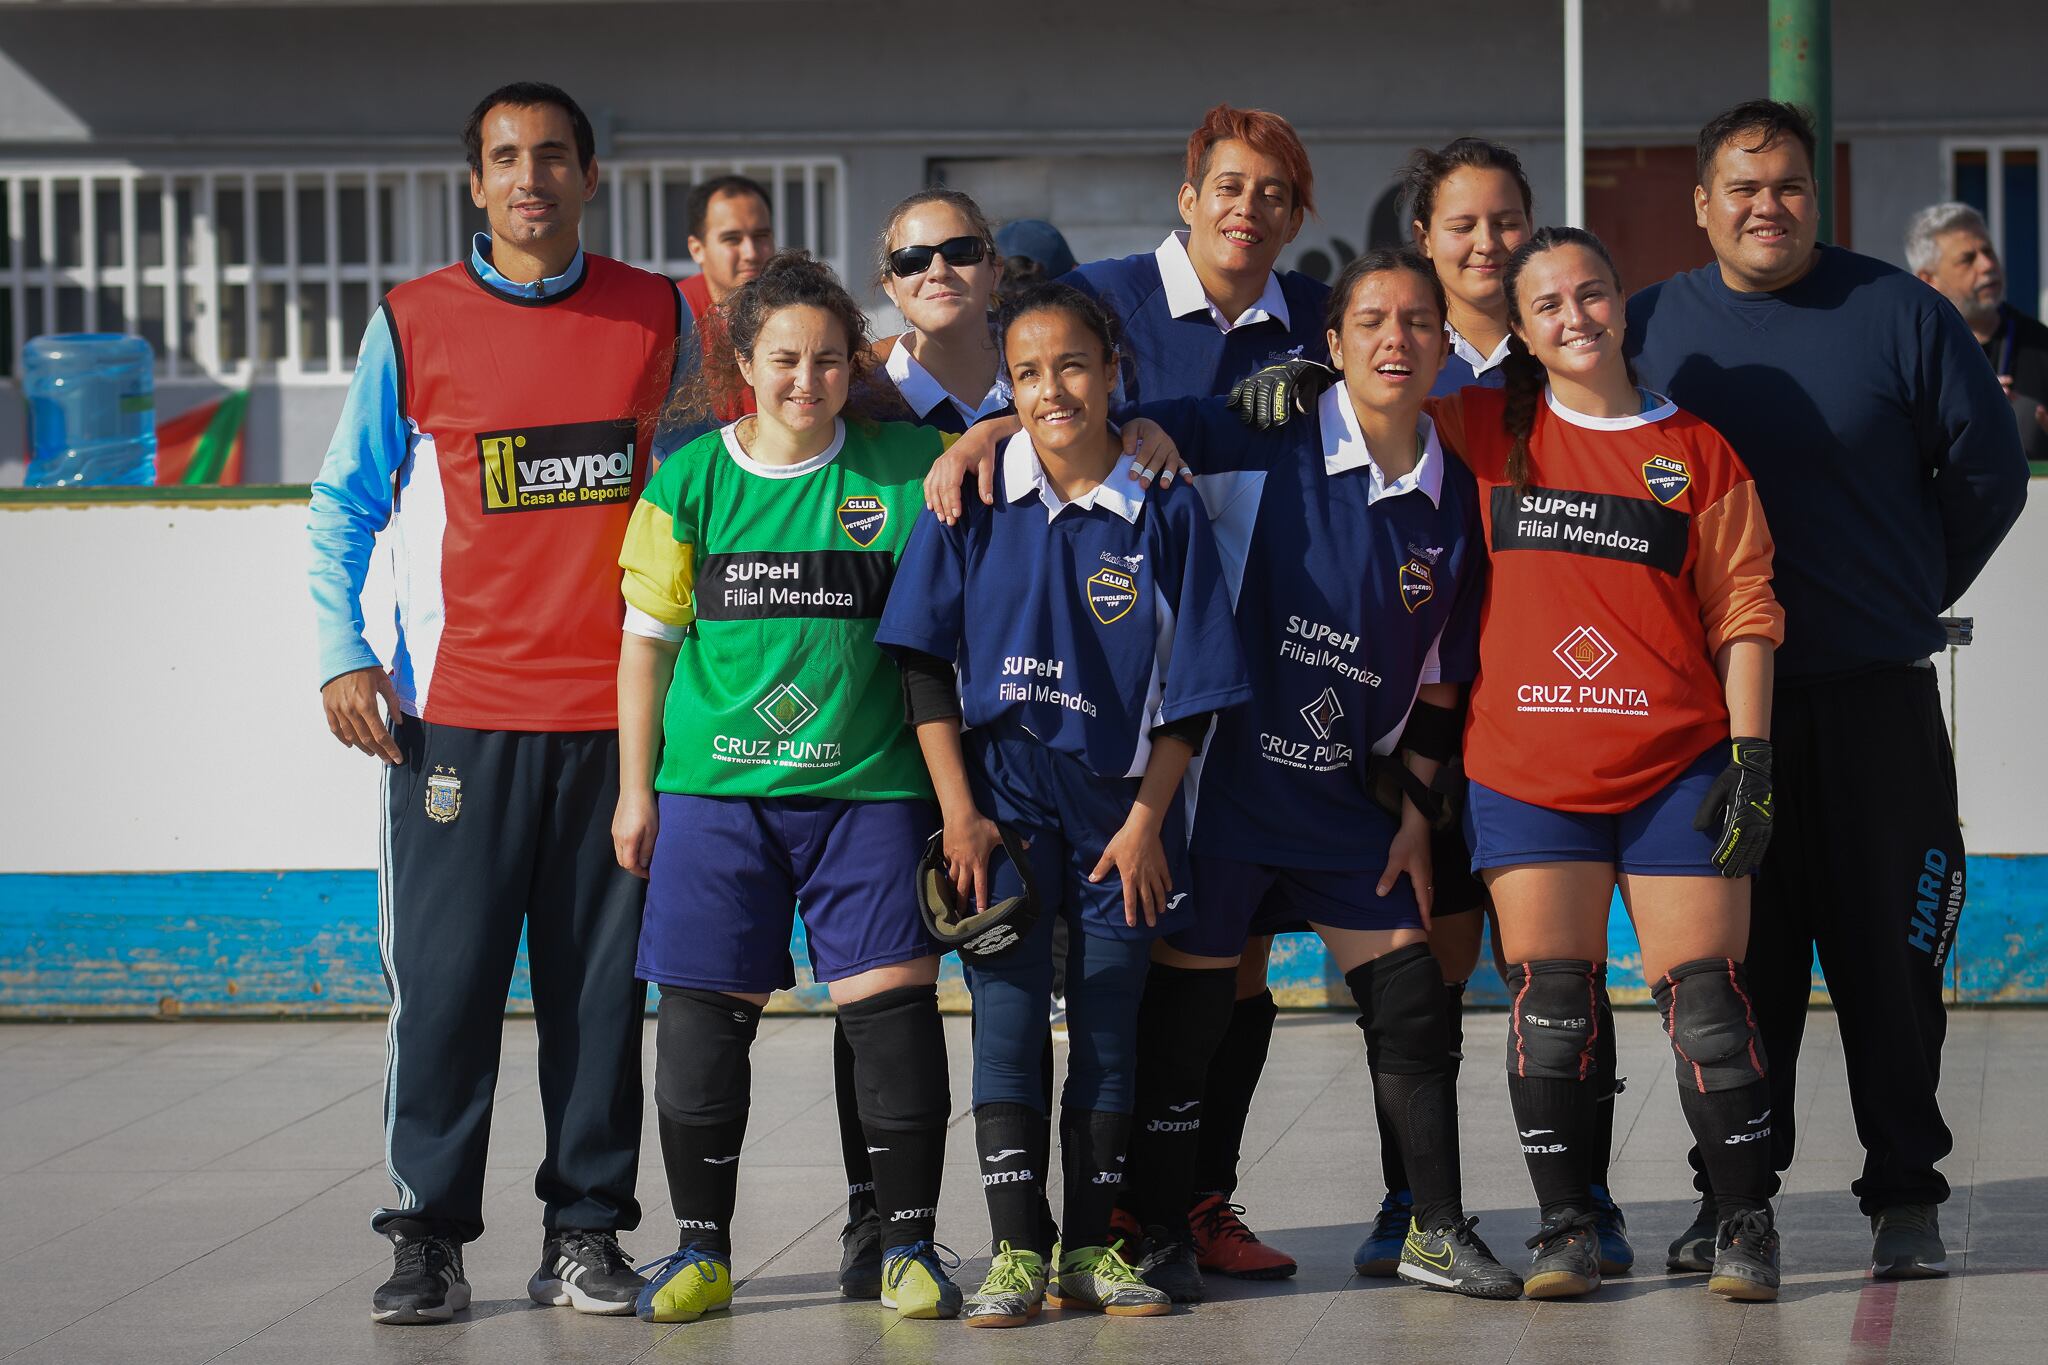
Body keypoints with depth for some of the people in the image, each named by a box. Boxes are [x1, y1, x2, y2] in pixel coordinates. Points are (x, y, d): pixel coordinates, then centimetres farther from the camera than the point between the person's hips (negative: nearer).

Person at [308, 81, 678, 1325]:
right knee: (446, 980, -3)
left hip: (617, 709, 1)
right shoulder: (413, 326, 4)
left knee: (602, 984, 4)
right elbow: (346, 505, 7)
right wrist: (342, 656, -4)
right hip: (460, 710, -1)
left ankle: (586, 1232, 11)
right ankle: (430, 1237, 4)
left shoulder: (660, 317, 8)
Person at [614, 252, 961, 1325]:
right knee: (704, 1015, 1)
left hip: (868, 785, 0)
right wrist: (635, 790, 7)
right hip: (715, 786, 1)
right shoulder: (691, 480, 3)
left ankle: (909, 1243, 6)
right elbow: (648, 638, 8)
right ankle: (701, 1250, 14)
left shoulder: (901, 467, 1)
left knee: (892, 1007, -6)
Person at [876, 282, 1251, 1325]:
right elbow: (927, 667, -1)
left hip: (1122, 801, 1)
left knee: (1109, 1023, 6)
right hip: (1003, 794, -1)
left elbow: (1191, 690, -1)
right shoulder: (973, 503, -3)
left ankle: (1088, 1250, 14)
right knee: (1009, 1012, -5)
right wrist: (959, 811, -7)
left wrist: (1146, 821, -6)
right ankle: (1015, 1253, -3)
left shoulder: (1164, 512, -3)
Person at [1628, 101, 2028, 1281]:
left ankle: (1906, 1195, 9)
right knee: (1736, 953, 6)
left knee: (1888, 950, 1)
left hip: (1876, 695, -2)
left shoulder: (1898, 315, 0)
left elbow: (1988, 469, 7)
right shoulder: (1651, 329, 6)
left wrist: (1911, 598, 9)